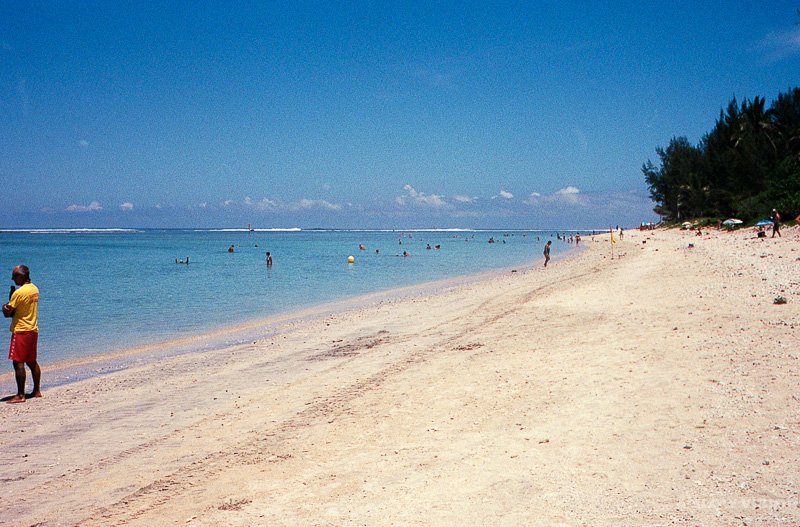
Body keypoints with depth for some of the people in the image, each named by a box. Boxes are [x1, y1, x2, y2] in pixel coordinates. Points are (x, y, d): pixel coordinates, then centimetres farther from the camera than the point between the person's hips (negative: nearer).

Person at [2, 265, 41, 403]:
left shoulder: (19, 292, -17)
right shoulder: (34, 289, 8)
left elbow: (7, 313, -12)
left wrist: (5, 308, 9)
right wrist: (10, 309, -2)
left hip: (21, 331, -9)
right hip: (33, 330, 9)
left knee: (18, 363, -6)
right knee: (32, 362, 16)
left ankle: (20, 395, -5)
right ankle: (37, 391, 22)